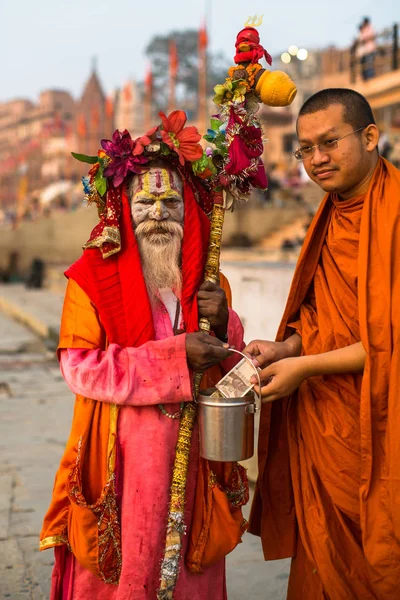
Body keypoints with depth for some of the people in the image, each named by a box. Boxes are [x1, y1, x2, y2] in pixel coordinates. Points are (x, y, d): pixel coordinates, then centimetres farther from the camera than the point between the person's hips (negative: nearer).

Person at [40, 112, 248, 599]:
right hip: (120, 454, -4)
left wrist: (223, 325, -11)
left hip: (192, 452, 4)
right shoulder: (92, 276, -7)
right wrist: (174, 356, -20)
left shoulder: (209, 281, 8)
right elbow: (79, 367, -15)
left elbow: (229, 366, 12)